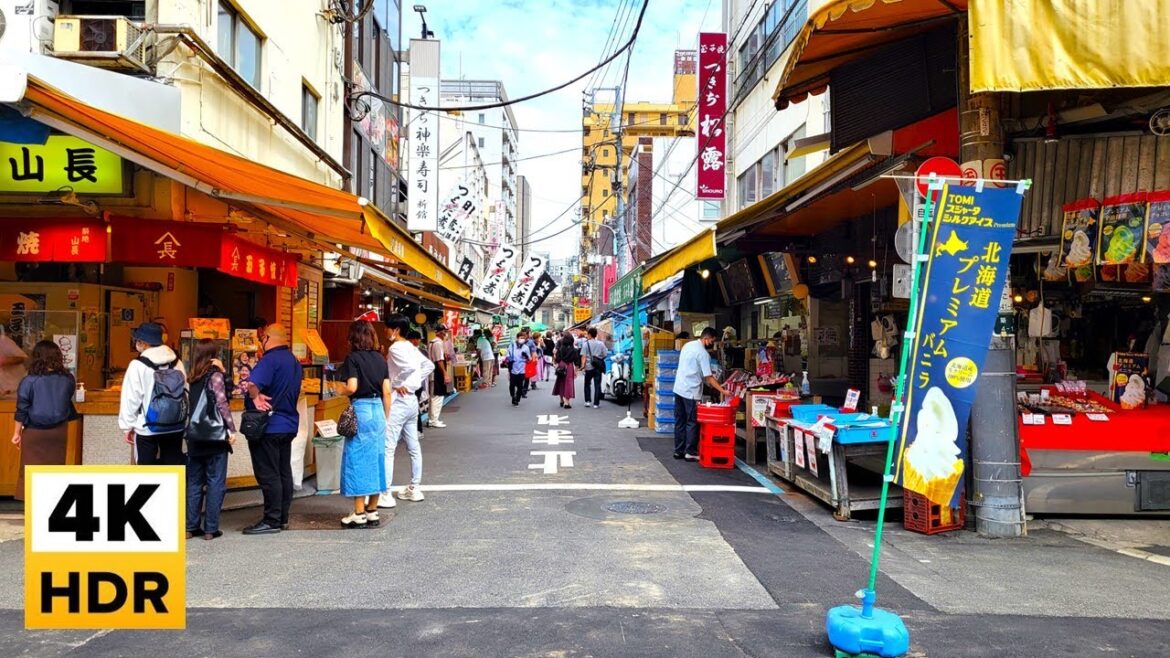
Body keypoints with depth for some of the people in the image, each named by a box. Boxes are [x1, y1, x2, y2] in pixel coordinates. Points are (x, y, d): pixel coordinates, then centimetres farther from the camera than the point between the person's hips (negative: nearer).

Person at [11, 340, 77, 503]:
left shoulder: (29, 381, -10)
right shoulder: (67, 379, -4)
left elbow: (22, 410, -6)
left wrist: (17, 432, 2)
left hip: (34, 431, -2)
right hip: (58, 431, 2)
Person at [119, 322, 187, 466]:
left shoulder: (138, 366, -11)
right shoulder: (177, 363, 4)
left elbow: (131, 399, -9)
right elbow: (185, 392, 7)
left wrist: (128, 425, 1)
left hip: (147, 429, -4)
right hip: (175, 427, 4)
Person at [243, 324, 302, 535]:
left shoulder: (270, 360, -16)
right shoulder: (294, 361, 13)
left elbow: (252, 383, -32)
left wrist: (256, 398, -14)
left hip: (269, 425, -9)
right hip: (289, 424, 9)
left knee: (268, 475, -3)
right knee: (284, 473, 12)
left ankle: (272, 521, 0)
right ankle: (283, 518, 18)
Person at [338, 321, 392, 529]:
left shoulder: (353, 358, -7)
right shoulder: (381, 359, 9)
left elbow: (352, 387, -18)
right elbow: (387, 392, 8)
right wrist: (385, 418, 15)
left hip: (360, 409, -6)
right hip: (378, 410, 6)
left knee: (358, 460, 0)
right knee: (376, 459, 10)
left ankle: (359, 514, 3)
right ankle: (372, 512, 17)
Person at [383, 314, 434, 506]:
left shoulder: (395, 348, -14)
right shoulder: (411, 347, 11)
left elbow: (410, 366, -30)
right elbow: (429, 366, 14)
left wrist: (398, 384, -17)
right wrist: (413, 384, 8)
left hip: (398, 401, -10)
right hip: (411, 400, 10)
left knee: (387, 448, -7)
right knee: (413, 447, 13)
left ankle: (385, 494, -7)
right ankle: (414, 489, 21)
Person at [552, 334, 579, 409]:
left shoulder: (560, 349, -4)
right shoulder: (574, 350, -7)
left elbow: (557, 359, -3)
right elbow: (576, 361, -4)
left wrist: (557, 367, 5)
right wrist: (576, 371, 3)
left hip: (561, 366, 2)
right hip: (570, 367, -2)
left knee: (561, 383, 17)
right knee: (568, 384, 2)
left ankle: (562, 401, 27)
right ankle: (567, 402, -4)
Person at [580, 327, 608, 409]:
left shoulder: (585, 344, -6)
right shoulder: (601, 344, 1)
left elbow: (583, 356, -12)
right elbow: (605, 355, 3)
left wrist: (582, 365, -11)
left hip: (589, 367, -1)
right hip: (598, 367, 1)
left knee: (587, 384, 17)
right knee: (597, 385, 3)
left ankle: (587, 401, 14)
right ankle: (596, 403, 0)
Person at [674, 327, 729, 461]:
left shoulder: (688, 345, 9)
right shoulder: (703, 353, -16)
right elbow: (708, 377, -19)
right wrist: (723, 391, -19)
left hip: (678, 388, 8)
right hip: (691, 392, -8)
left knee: (680, 421, 11)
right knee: (692, 422, -1)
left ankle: (678, 451, 16)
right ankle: (690, 452, 0)